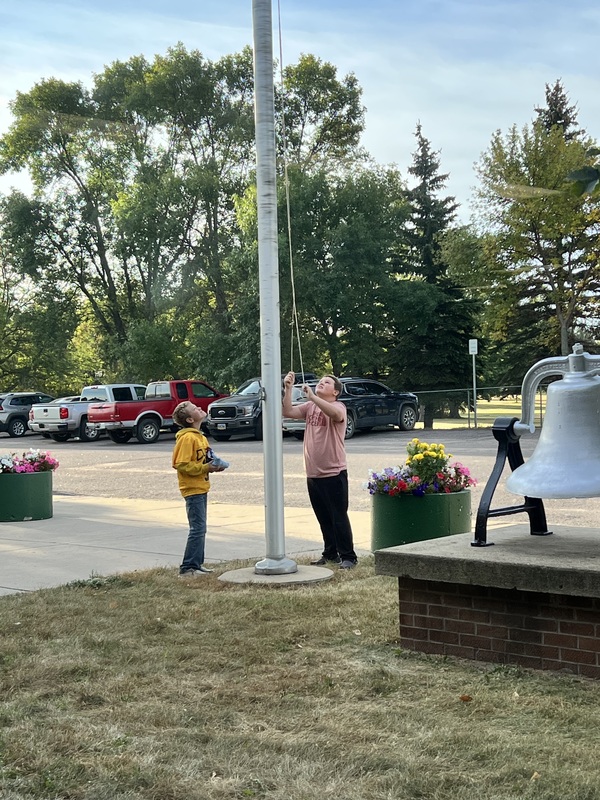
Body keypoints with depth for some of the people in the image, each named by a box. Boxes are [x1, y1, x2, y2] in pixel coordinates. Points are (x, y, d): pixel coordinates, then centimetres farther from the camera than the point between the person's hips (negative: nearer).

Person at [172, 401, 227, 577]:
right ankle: (188, 568, -6)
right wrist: (205, 468, -21)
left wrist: (213, 465, 5)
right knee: (198, 528, -9)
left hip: (201, 488, 10)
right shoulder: (187, 438, -17)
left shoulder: (199, 436, 14)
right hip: (193, 489, -10)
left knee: (200, 528, 14)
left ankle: (197, 564, 21)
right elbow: (182, 464, -22)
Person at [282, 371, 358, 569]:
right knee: (324, 519, 15)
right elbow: (288, 412, 0)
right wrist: (288, 389, -11)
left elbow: (335, 414, -32)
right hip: (313, 473, 7)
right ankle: (330, 553, 25)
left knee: (339, 517, -2)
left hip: (334, 473, -6)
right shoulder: (310, 406, 11)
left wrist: (312, 396, -38)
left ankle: (348, 557, 4)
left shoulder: (338, 406, -8)